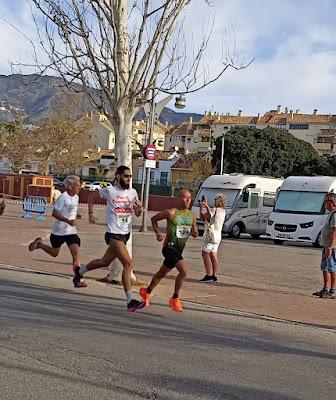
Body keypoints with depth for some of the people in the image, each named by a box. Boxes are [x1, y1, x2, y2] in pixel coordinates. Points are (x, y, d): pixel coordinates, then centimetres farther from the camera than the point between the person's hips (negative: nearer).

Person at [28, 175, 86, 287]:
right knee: (54, 253, 13)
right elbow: (54, 213, -20)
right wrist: (68, 221, -29)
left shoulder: (76, 197, 6)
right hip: (59, 231, -5)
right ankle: (38, 244, 42)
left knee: (76, 252, -11)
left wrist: (76, 215, 3)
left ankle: (78, 279, -10)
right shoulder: (63, 197, -18)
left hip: (71, 231, 5)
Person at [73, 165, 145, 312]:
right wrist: (91, 213, 2)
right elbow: (91, 197, 9)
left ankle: (80, 271, 45)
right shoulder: (109, 190, -7)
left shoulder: (133, 192, 7)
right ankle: (130, 301, -16)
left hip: (126, 233, 7)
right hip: (114, 234, -7)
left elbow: (137, 214, 12)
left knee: (105, 262, 21)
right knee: (128, 263, -18)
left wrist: (139, 208, -9)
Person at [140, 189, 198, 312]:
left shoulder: (192, 216, 5)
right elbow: (154, 218, 0)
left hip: (180, 249, 7)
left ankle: (147, 291, 40)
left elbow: (195, 233, 15)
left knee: (162, 273, 20)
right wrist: (157, 232, -13)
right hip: (170, 246, -7)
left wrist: (194, 232, -8)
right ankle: (175, 299, -5)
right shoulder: (171, 213, -12)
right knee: (183, 271, -21)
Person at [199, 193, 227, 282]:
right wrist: (206, 205, 21)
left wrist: (202, 207, -6)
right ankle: (214, 276, 13)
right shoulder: (222, 212, 9)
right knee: (213, 254, 12)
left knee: (205, 253, -5)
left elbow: (204, 217, -17)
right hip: (217, 236, 9)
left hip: (211, 234, -9)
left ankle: (209, 275, -9)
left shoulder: (215, 211, -18)